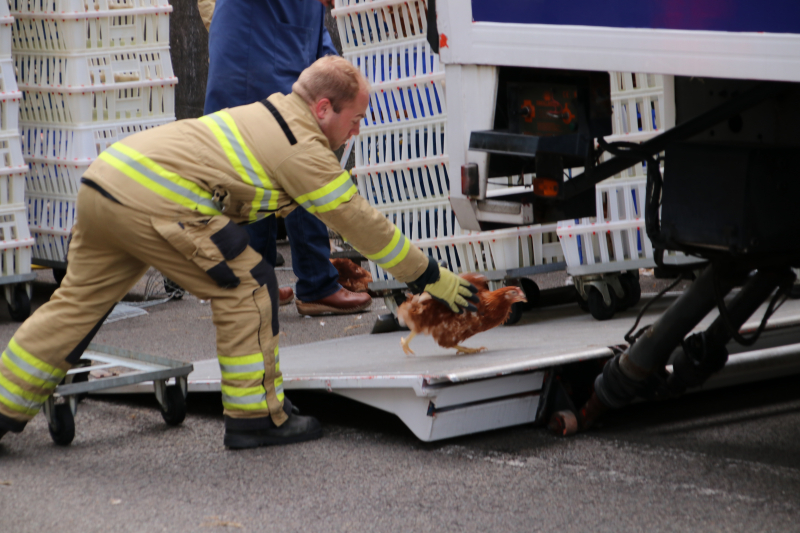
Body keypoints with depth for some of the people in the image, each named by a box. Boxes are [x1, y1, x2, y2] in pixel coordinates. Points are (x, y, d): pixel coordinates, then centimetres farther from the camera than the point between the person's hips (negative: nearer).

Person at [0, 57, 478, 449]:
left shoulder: (273, 116, 23)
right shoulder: (302, 148, -5)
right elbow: (360, 222, -1)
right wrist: (432, 278, 7)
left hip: (104, 180, 9)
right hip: (152, 201, -9)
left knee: (79, 301, 16)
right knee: (247, 286, 0)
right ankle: (255, 416, 4)